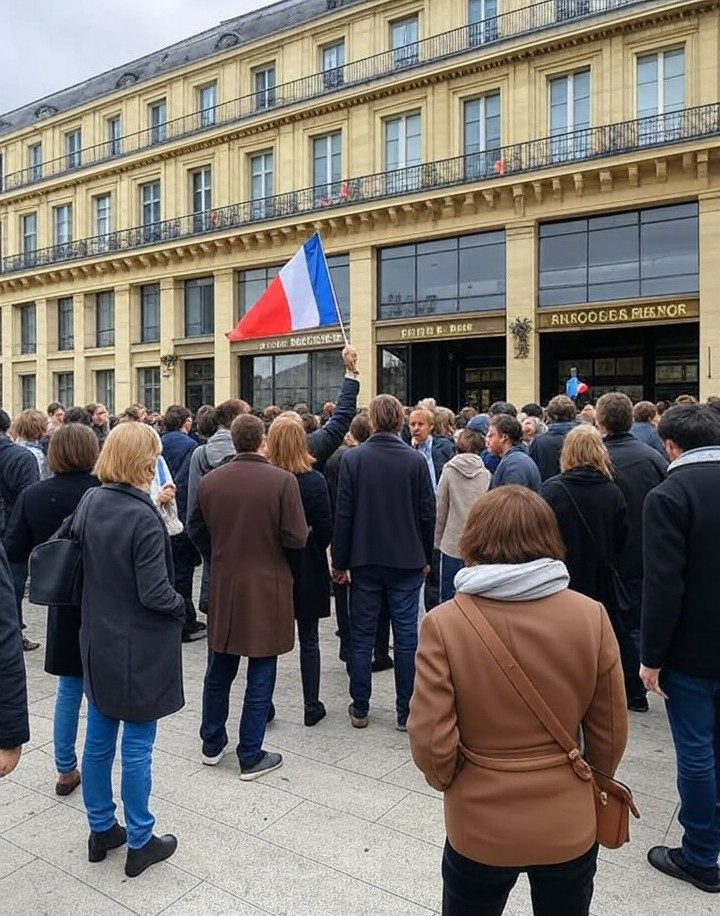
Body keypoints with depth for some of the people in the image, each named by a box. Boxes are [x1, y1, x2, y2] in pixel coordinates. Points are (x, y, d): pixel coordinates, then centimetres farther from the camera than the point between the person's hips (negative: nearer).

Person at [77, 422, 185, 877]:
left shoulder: (91, 503, -3)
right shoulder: (144, 519, -24)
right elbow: (154, 593, -22)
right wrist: (182, 606, -4)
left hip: (98, 643, 7)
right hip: (140, 650, -7)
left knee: (99, 742, 18)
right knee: (137, 748, 8)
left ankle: (101, 830, 36)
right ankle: (140, 842, 24)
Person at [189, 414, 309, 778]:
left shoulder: (209, 481, -2)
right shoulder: (282, 480, -16)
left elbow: (195, 529, 8)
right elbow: (296, 538, -18)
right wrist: (288, 535, 5)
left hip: (223, 588, 5)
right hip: (266, 589, -4)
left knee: (219, 670, 19)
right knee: (260, 676, 8)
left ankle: (212, 744, 35)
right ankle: (251, 757, 18)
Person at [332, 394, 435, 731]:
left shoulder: (353, 458, -7)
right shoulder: (416, 460, -6)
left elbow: (343, 514, -7)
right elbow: (427, 514, -2)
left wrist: (340, 561, 2)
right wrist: (426, 558, 11)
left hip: (365, 561, 0)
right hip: (407, 562, 0)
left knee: (362, 637, 10)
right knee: (406, 637, 8)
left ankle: (360, 708, 20)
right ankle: (405, 711, 15)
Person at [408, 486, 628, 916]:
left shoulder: (446, 623, -21)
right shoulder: (591, 617, -14)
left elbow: (431, 740, -17)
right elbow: (611, 733, -4)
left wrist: (450, 781, 5)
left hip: (480, 827, -1)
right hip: (569, 826, 2)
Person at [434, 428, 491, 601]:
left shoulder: (449, 472, -5)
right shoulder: (486, 475, -4)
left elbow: (441, 510, -1)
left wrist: (437, 540, 9)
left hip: (452, 544, -1)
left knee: (448, 597, 9)